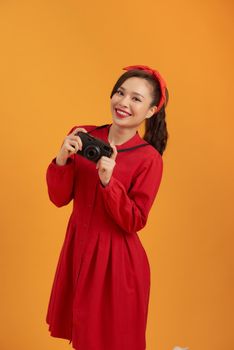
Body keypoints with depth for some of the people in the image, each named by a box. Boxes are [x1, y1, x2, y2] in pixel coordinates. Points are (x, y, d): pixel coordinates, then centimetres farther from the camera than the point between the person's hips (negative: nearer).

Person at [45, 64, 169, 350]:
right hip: (77, 247, 5)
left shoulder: (149, 158, -15)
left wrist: (108, 181, -28)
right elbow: (59, 198, -2)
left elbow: (133, 222, -15)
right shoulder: (83, 135, -3)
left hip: (117, 259, -4)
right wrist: (62, 158, -19)